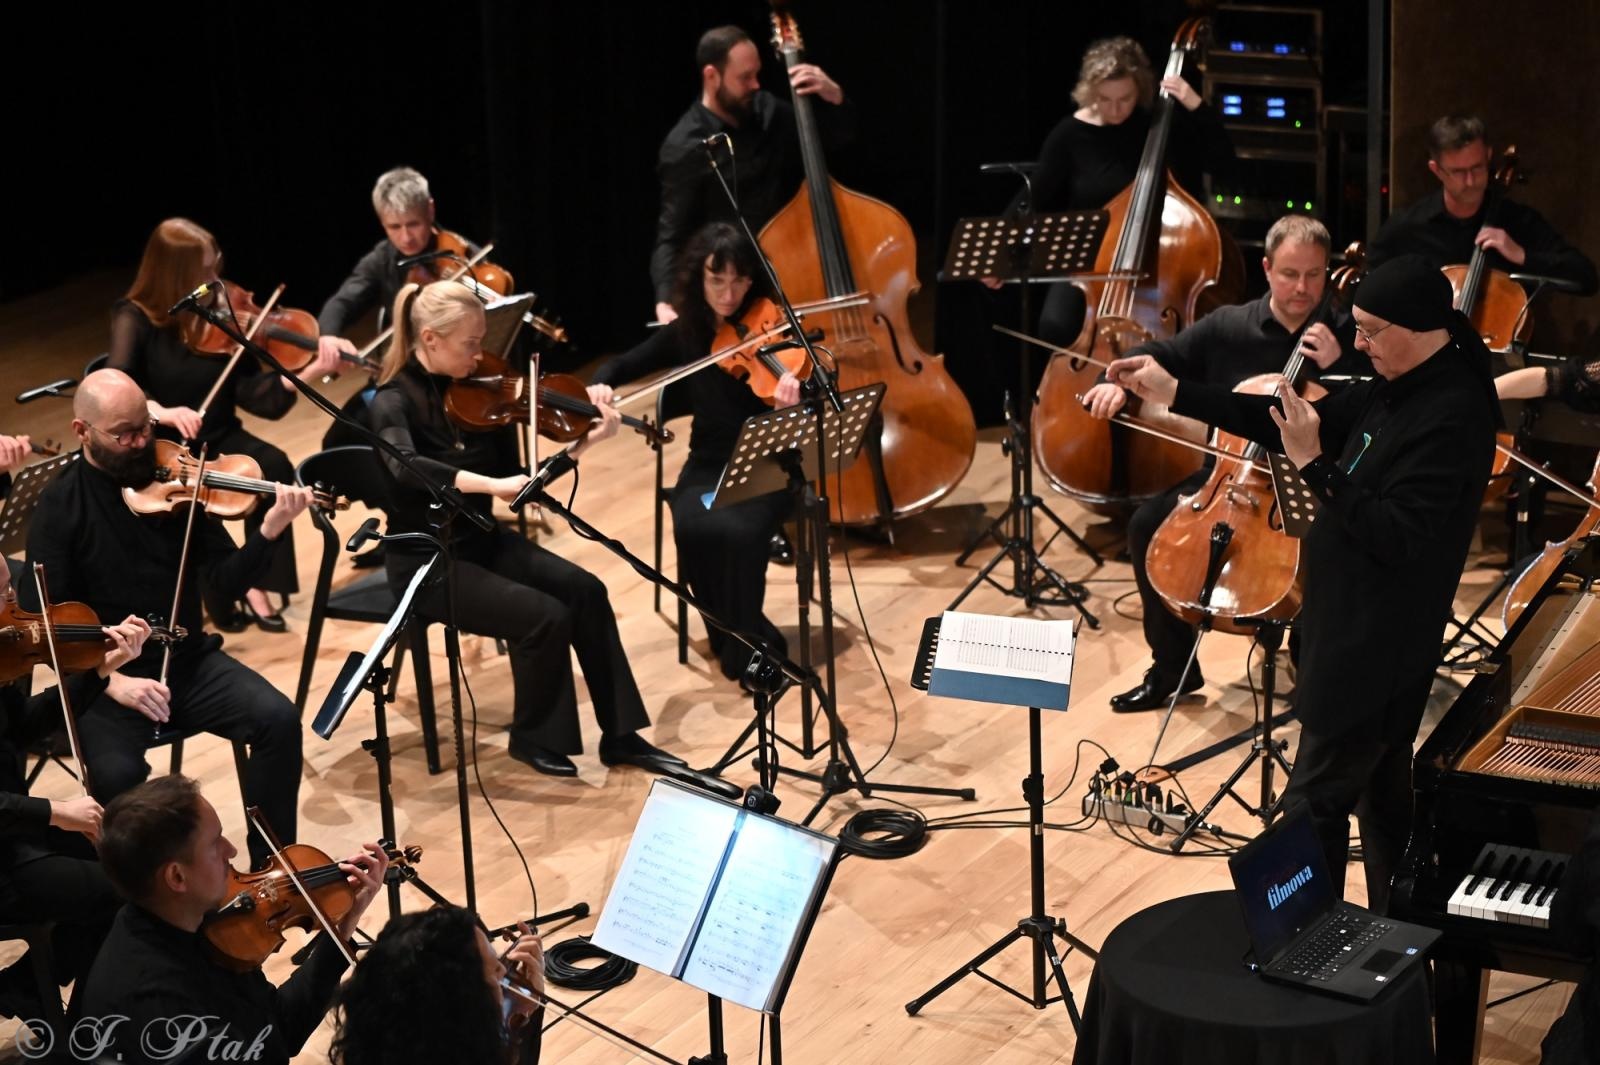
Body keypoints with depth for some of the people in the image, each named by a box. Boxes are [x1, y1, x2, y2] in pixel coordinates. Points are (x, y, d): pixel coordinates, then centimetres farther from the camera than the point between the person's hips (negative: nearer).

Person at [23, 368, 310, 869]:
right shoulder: (60, 507, -5)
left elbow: (228, 580, -2)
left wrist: (267, 533, -22)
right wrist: (109, 680, -22)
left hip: (190, 661, 3)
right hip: (107, 680, -3)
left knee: (280, 720, -21)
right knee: (117, 775, -30)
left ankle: (271, 866, -5)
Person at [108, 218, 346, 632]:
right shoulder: (136, 319, -8)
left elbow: (256, 396, -9)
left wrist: (310, 372, -25)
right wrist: (161, 412, -41)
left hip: (220, 441, 3)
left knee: (275, 466, -27)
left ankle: (257, 585, -15)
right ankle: (221, 591, -8)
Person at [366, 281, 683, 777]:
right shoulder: (395, 401, -16)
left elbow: (516, 478, 3)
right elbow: (405, 469, -38)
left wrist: (587, 440, -7)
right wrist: (492, 484, -45)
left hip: (482, 541, 6)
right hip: (427, 560, -6)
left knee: (585, 590, -11)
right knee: (546, 616, -22)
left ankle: (620, 735, -4)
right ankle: (535, 738, 1)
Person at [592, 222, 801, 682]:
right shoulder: (685, 332, 2)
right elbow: (623, 365, 13)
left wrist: (792, 405, -39)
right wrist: (602, 385, -10)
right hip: (708, 467, 3)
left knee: (740, 531, -33)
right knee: (696, 529, -30)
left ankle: (745, 646, -10)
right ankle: (742, 635, -8)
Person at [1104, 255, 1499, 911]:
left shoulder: (1452, 415, -25)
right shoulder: (1398, 389, 4)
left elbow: (1396, 535, -29)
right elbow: (1298, 425, 8)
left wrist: (1316, 467, -29)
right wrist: (1173, 392, 4)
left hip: (1378, 649, -10)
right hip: (1358, 630, 10)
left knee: (1313, 804, -3)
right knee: (1381, 790, 21)